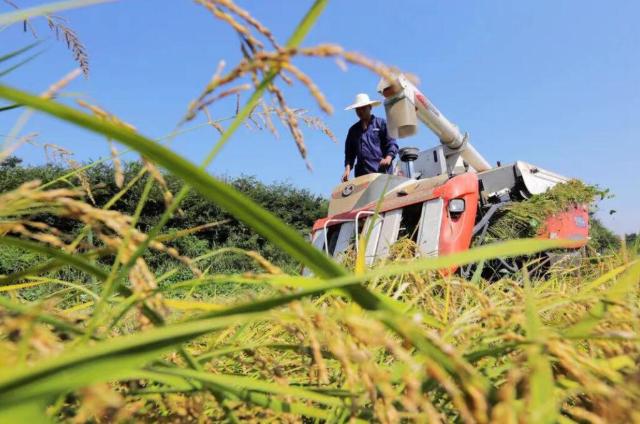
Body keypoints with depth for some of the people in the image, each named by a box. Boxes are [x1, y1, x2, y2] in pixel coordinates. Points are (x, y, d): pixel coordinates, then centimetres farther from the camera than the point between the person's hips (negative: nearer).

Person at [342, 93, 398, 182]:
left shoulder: (382, 123, 12)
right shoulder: (353, 130, 23)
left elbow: (392, 143, 4)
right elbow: (350, 153, 22)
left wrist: (388, 158, -16)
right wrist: (347, 169, 5)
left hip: (382, 172, -3)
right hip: (362, 174, 3)